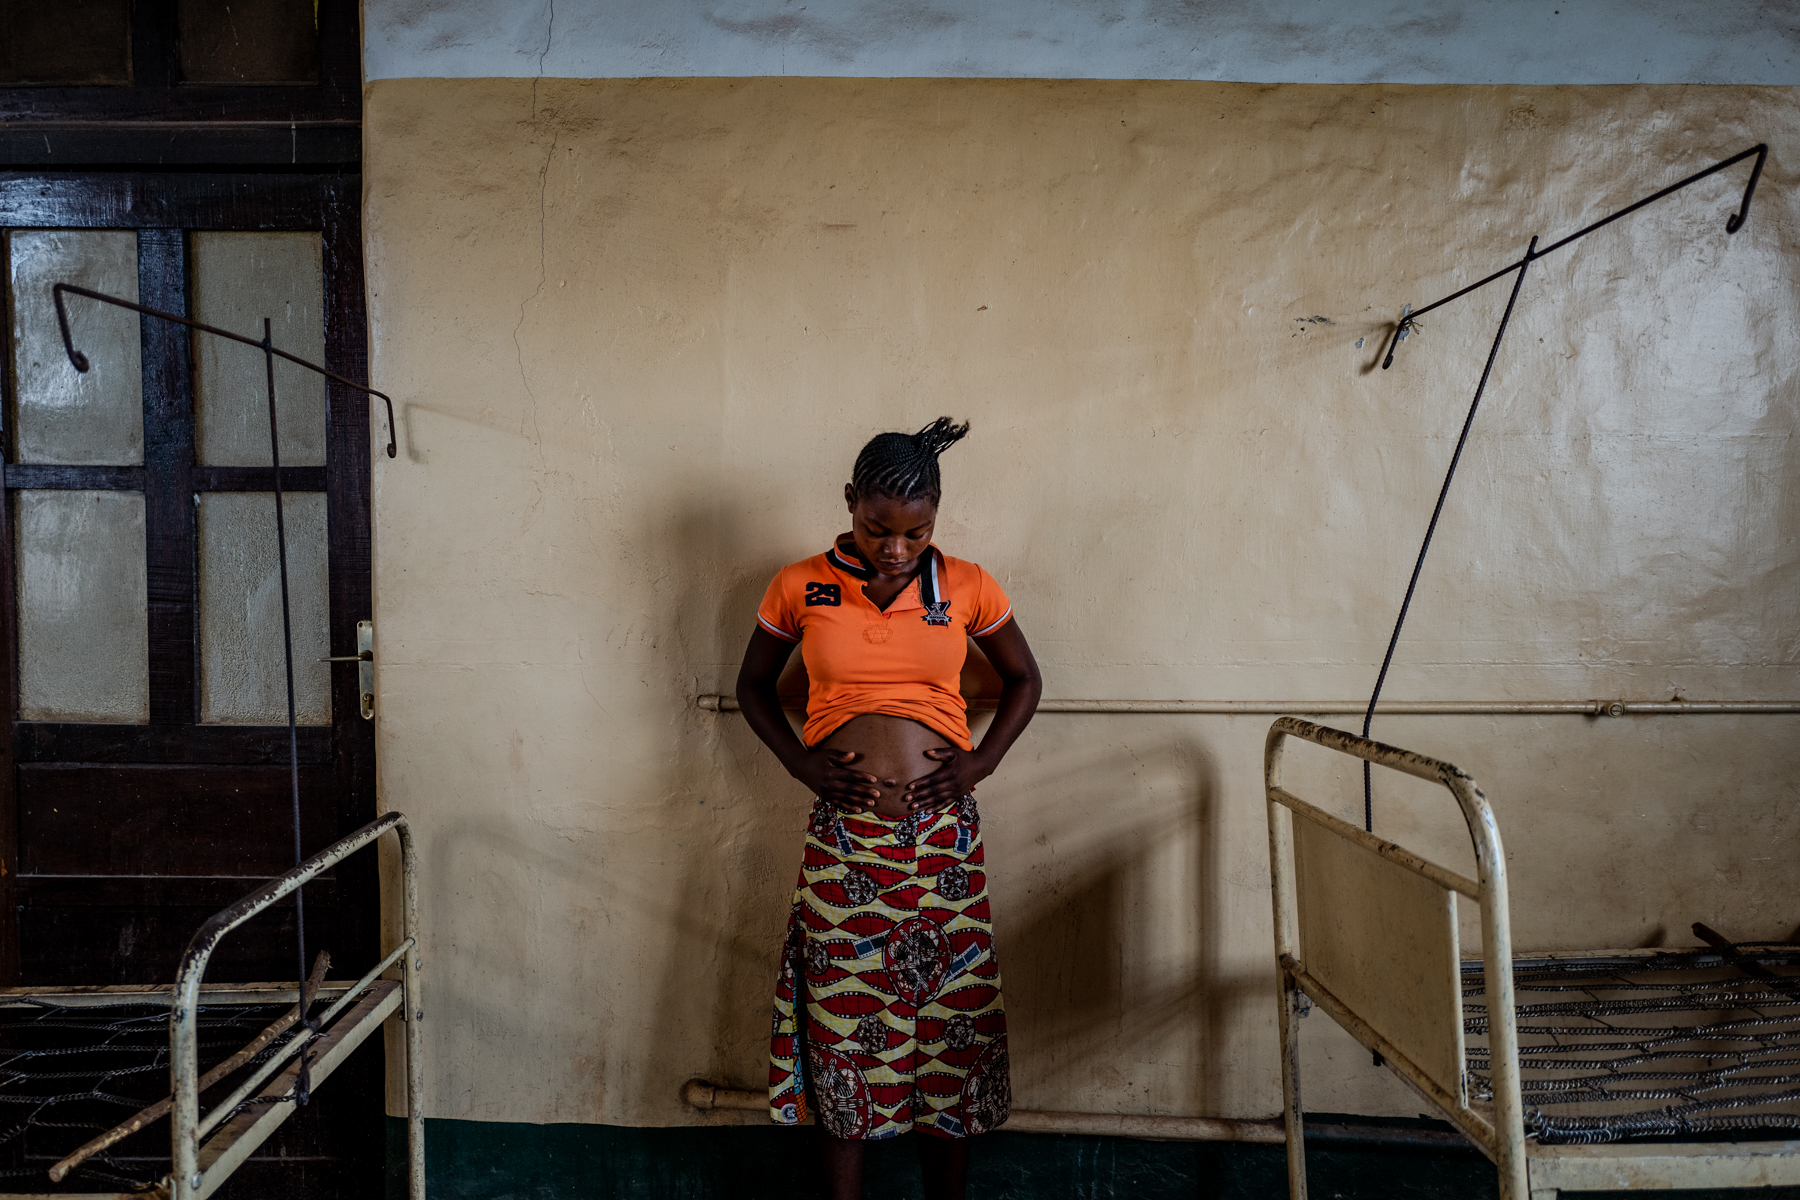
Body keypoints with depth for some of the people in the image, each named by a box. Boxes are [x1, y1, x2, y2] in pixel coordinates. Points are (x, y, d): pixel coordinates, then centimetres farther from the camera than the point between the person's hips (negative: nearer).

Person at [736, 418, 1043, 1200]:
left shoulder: (966, 587, 1)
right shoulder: (800, 588, 0)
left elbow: (1023, 678, 14)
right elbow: (753, 683, 13)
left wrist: (981, 761, 0)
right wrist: (799, 761, -1)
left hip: (943, 835, 1)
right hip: (842, 838, 0)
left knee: (950, 1018, 7)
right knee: (841, 1023, 5)